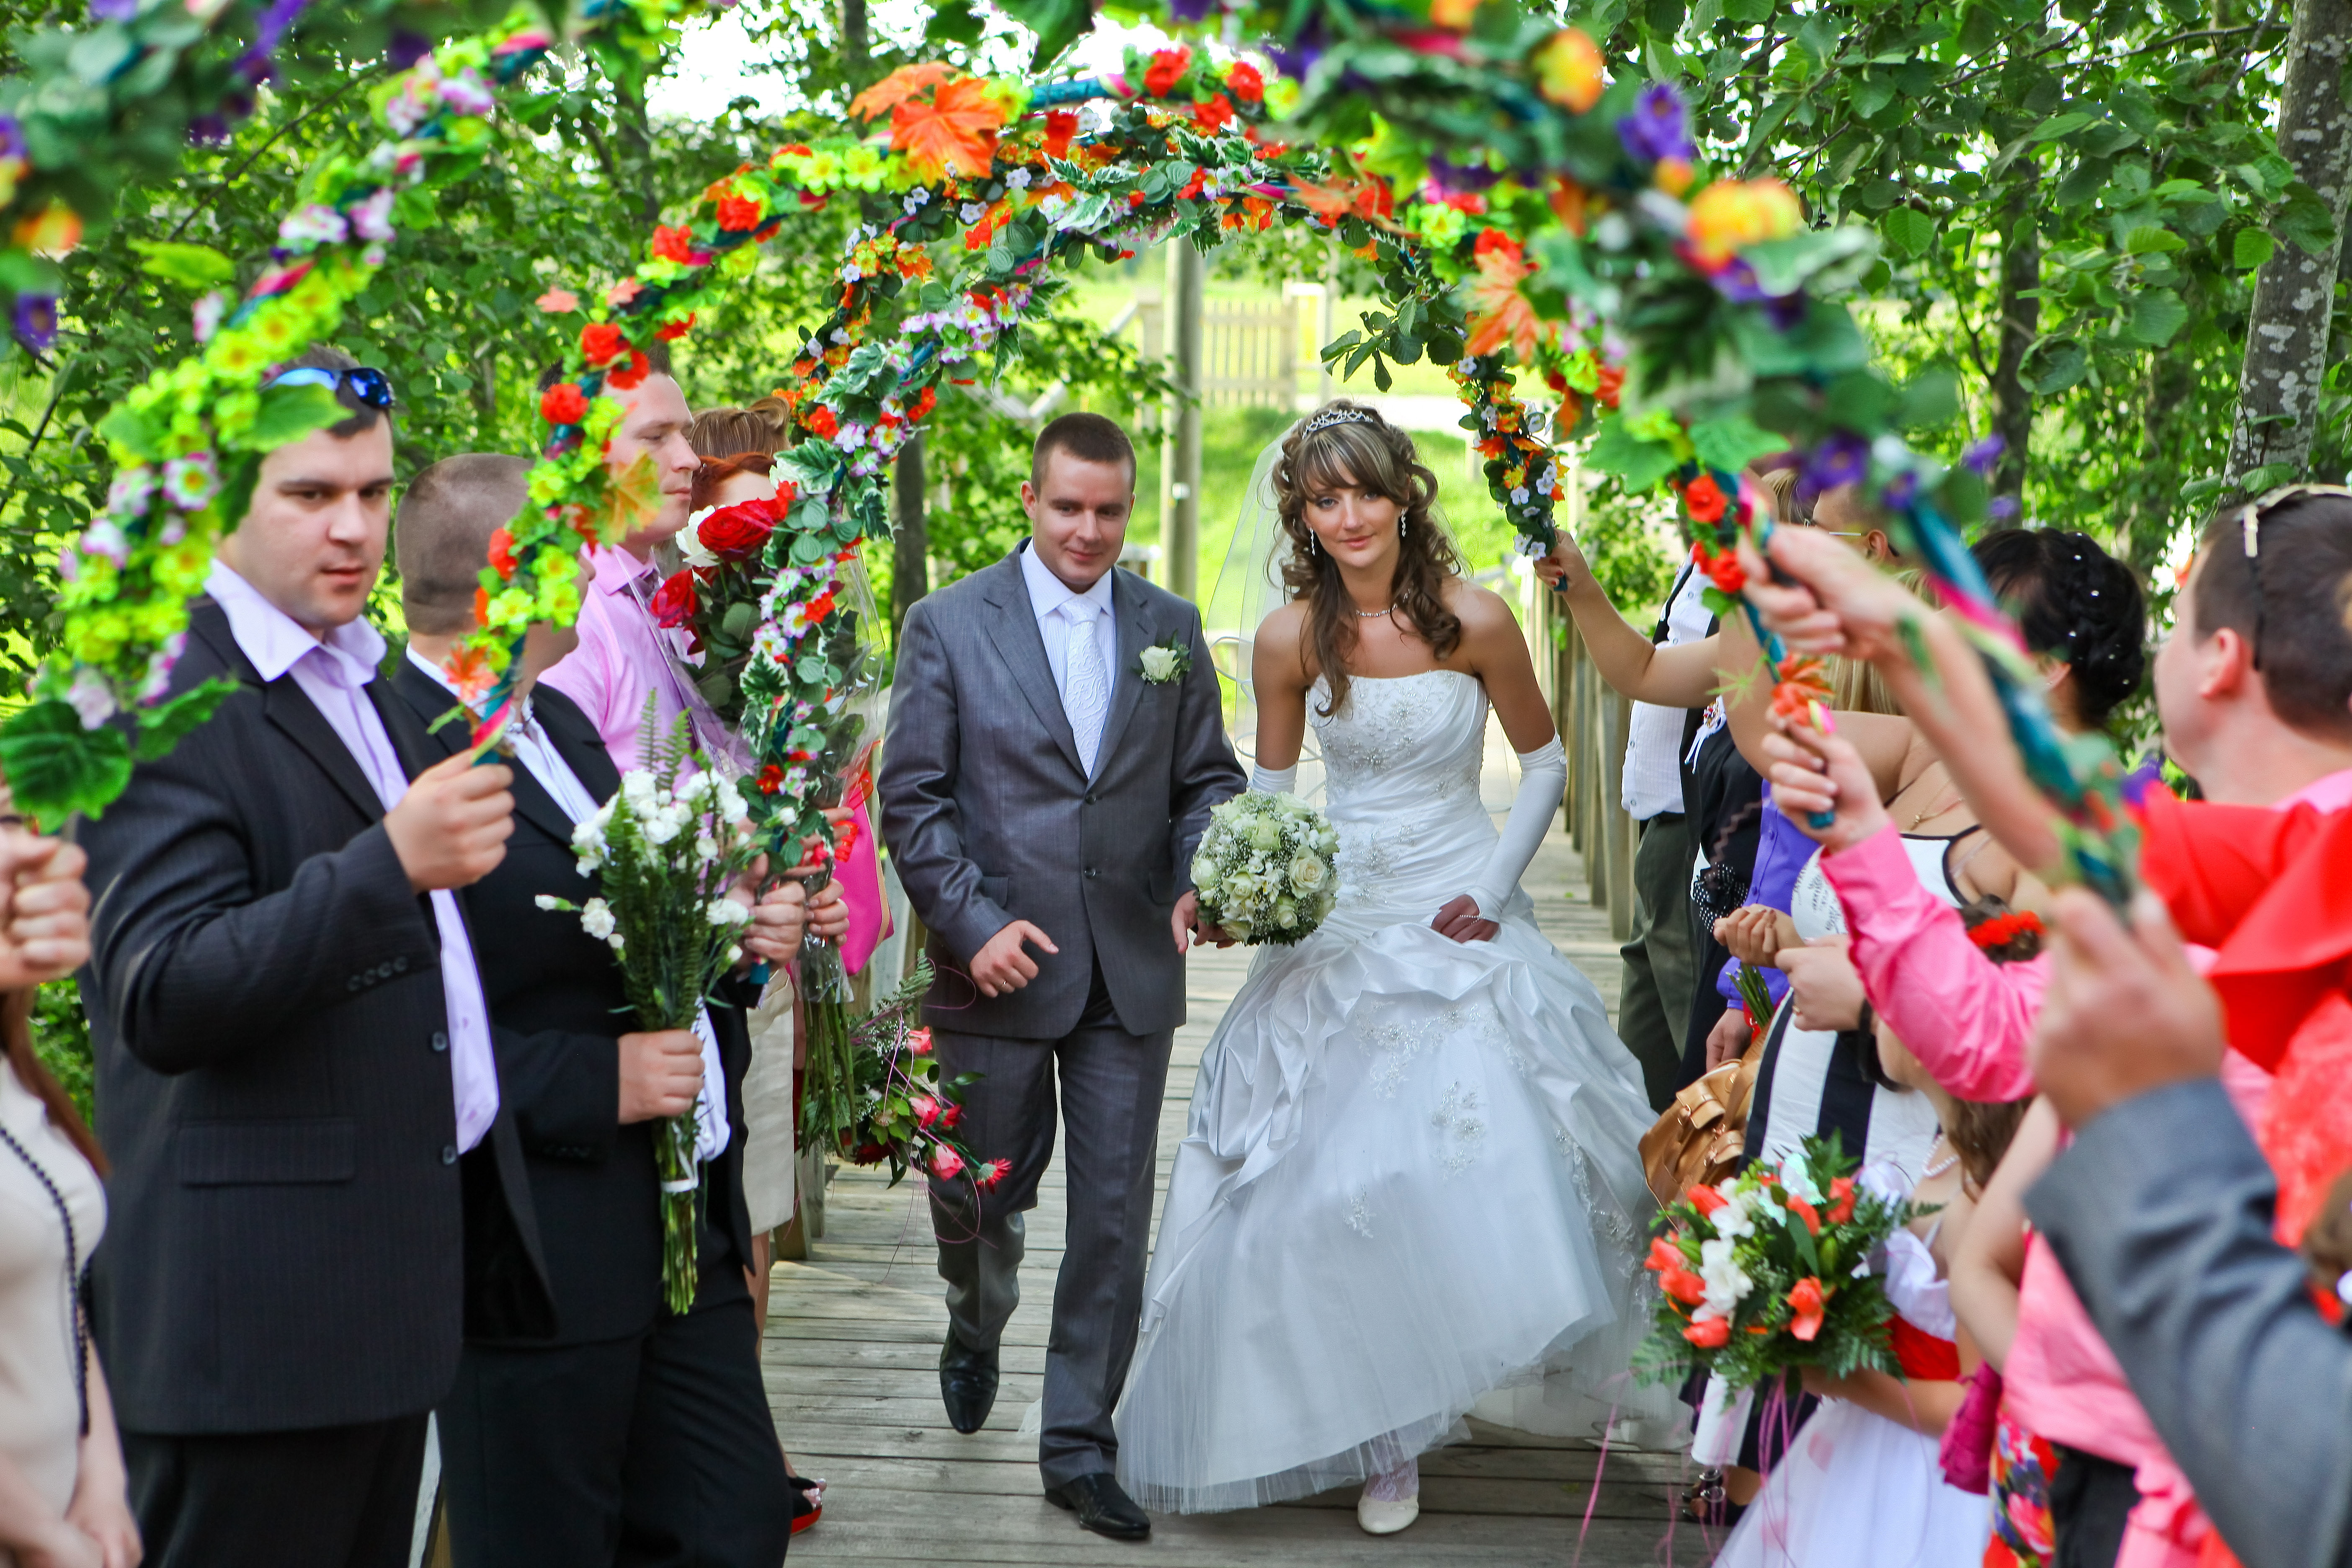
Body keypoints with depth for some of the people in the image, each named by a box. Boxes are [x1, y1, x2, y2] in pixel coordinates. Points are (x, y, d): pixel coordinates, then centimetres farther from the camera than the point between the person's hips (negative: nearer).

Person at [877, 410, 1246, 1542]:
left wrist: (1198, 881, -9)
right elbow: (911, 798, -4)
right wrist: (974, 923, -14)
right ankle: (976, 1329, 46)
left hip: (1131, 974, 2)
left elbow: (1207, 779, 10)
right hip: (999, 969, -2)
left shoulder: (1170, 628, 8)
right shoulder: (947, 625, -1)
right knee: (980, 1194, 12)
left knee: (1114, 1216, 3)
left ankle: (1079, 1448, 16)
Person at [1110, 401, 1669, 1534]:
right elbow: (1268, 794, 6)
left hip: (1461, 921, -2)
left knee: (1500, 1162, -9)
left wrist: (1495, 889, -8)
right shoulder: (1290, 639, -4)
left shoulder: (1475, 621, -9)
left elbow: (1544, 767, 2)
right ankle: (1385, 1434, 15)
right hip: (1342, 924, 2)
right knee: (1343, 1176, 0)